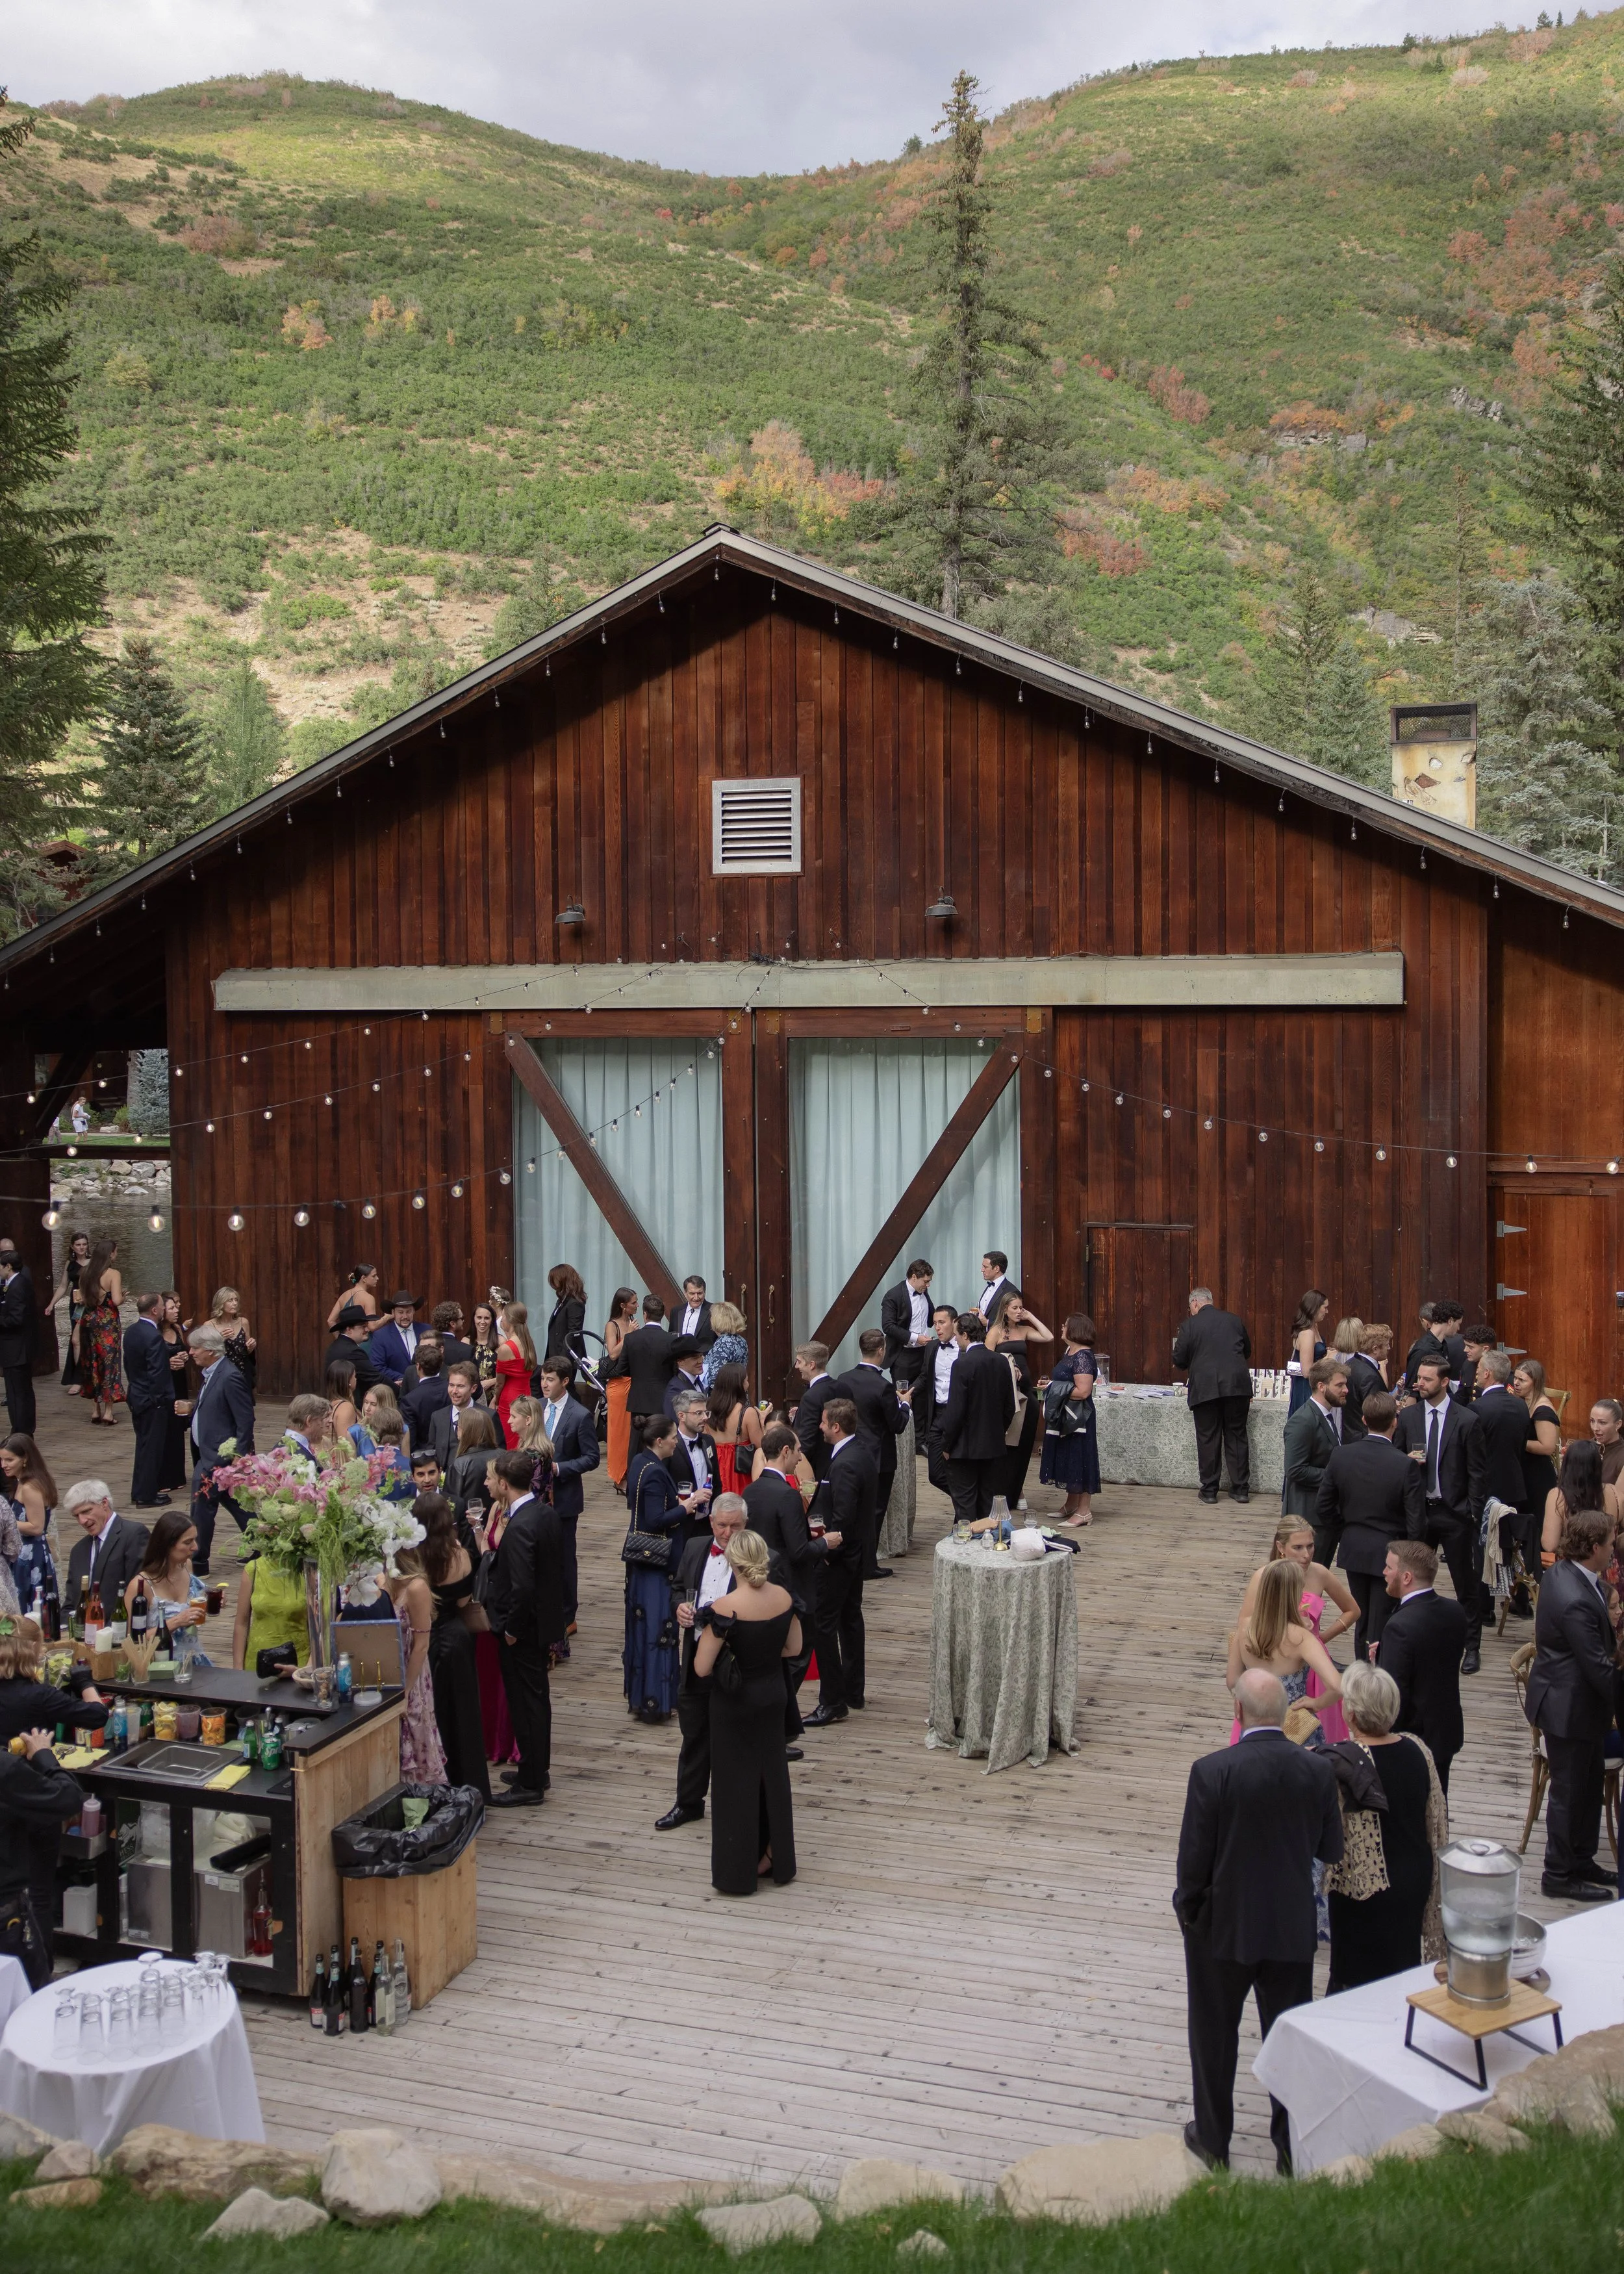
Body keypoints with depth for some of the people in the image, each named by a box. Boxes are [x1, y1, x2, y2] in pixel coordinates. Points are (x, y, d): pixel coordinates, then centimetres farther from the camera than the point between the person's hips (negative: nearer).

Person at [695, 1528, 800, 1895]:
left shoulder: (725, 1609, -25)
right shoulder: (783, 1597, -8)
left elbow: (702, 1668, -20)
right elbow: (793, 1648, 6)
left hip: (735, 1703, -5)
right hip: (773, 1695, 5)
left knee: (736, 1781, 9)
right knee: (772, 1774, 19)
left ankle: (738, 1872, 19)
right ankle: (775, 1860, 31)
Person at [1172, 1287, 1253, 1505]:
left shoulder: (1190, 1325, -1)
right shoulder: (1233, 1320, 11)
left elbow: (1179, 1362, -1)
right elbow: (1247, 1352, 23)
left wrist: (1182, 1368, 22)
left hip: (1205, 1388, -3)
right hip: (1237, 1386, 3)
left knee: (1208, 1439, 4)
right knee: (1236, 1436, 10)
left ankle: (1209, 1490, 7)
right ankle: (1241, 1488, 12)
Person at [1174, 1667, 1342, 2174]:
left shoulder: (1212, 1771, -23)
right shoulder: (1318, 1771, -13)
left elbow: (1194, 1857, -16)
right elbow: (1331, 1850, -2)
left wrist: (1187, 1907, 2)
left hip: (1223, 1927, -2)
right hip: (1292, 1928, 3)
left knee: (1215, 2038, 17)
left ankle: (1213, 2141, 32)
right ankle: (1293, 2148, 29)